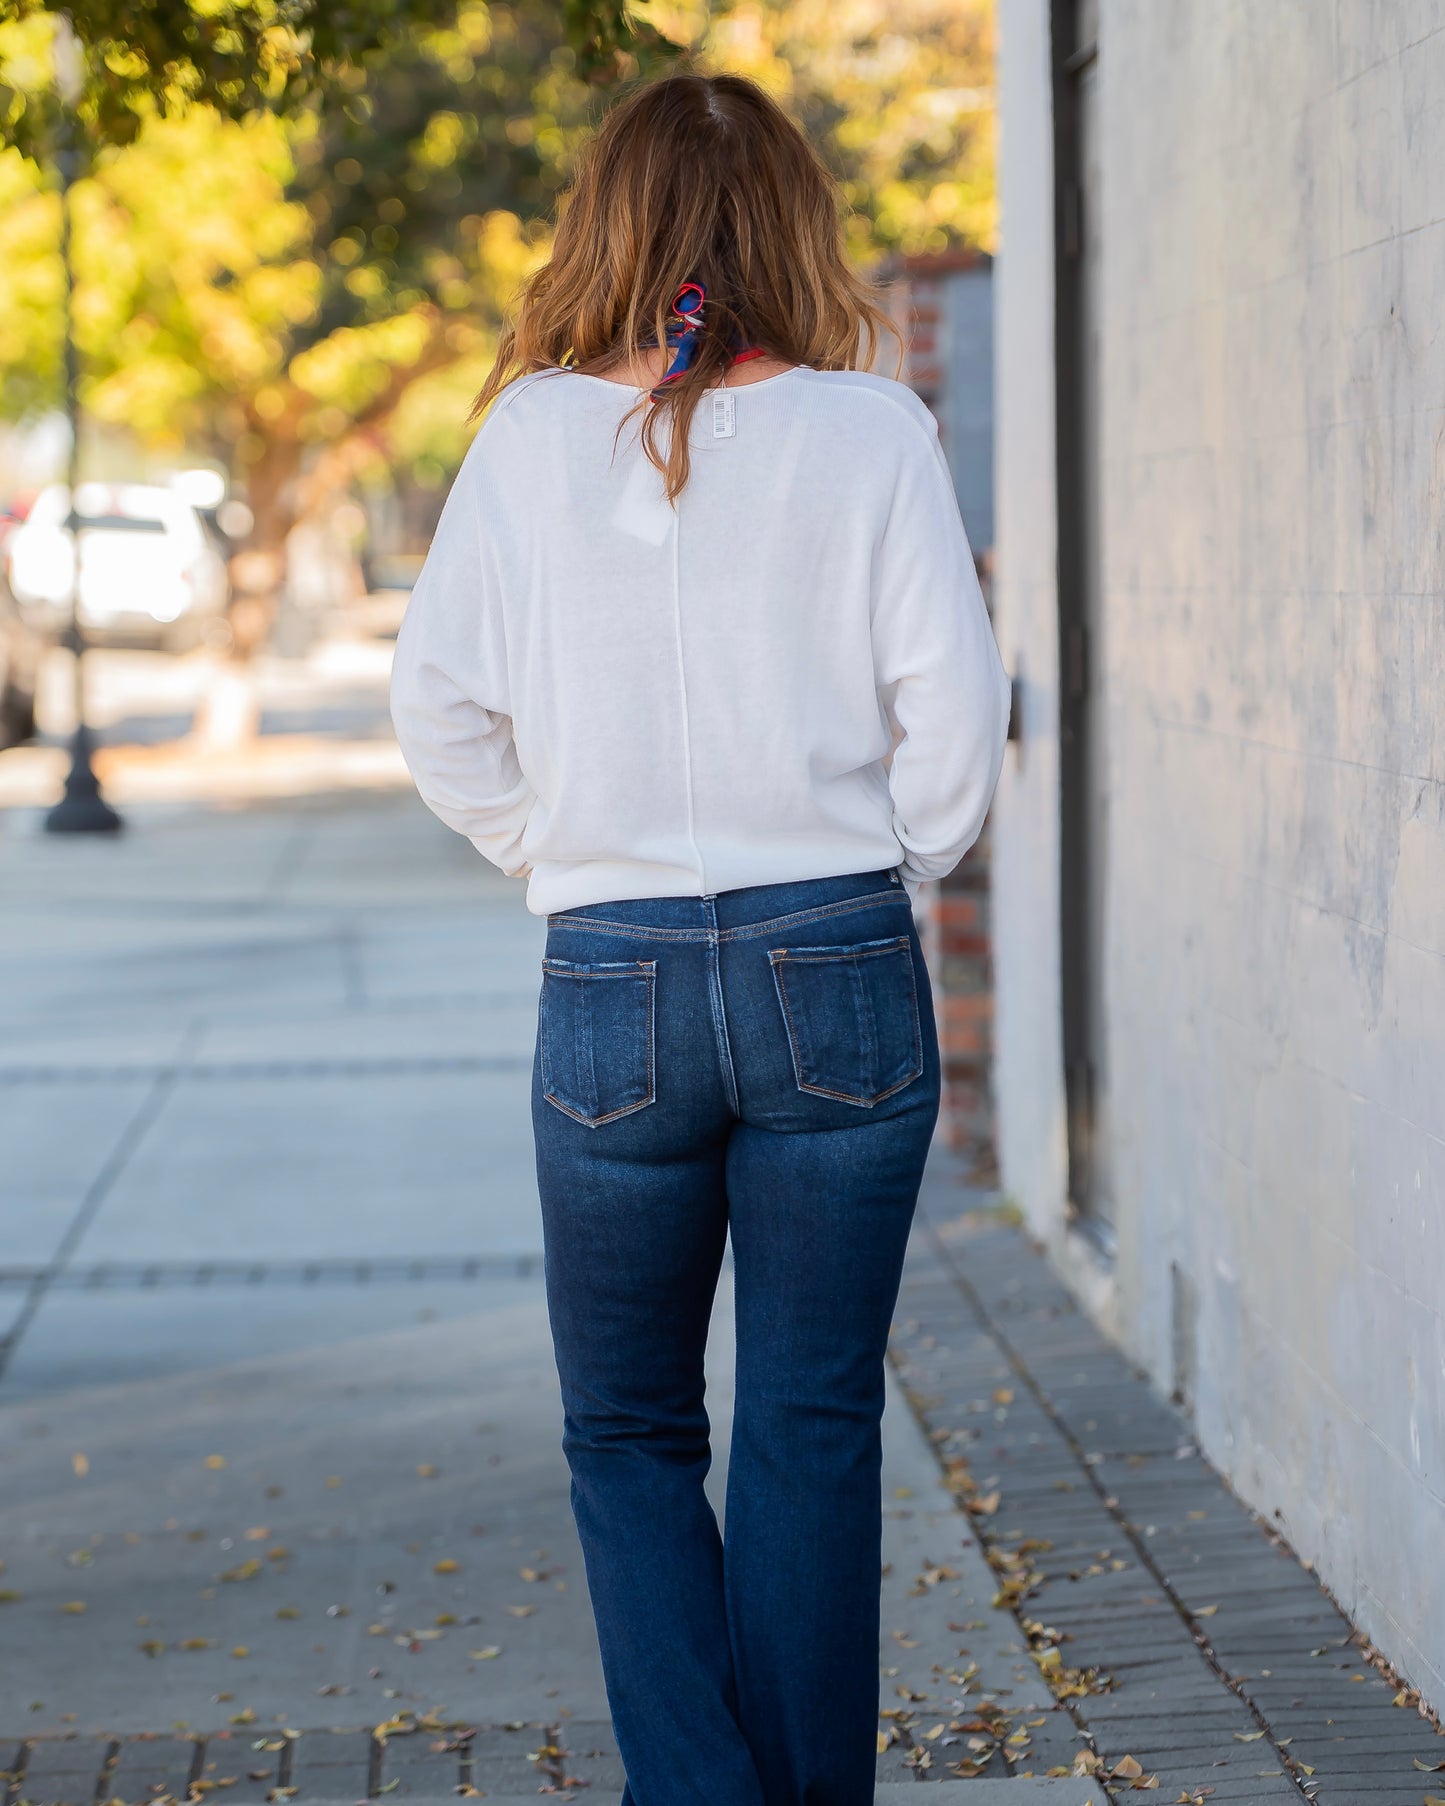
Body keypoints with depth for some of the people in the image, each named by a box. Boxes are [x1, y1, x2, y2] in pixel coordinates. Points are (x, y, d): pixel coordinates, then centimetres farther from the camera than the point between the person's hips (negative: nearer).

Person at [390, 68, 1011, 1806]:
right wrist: (879, 879, 10)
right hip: (841, 975, 0)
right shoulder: (869, 431, -3)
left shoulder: (532, 438, 0)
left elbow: (440, 710, 1)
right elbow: (956, 706, -5)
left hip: (613, 989, 0)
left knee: (630, 1436, 14)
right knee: (811, 1431, 9)